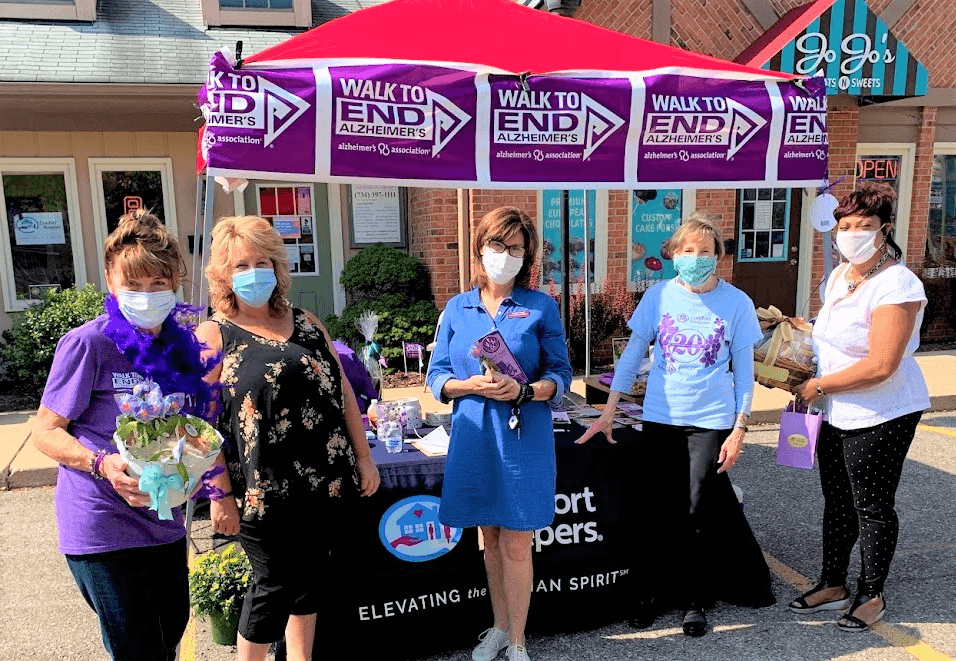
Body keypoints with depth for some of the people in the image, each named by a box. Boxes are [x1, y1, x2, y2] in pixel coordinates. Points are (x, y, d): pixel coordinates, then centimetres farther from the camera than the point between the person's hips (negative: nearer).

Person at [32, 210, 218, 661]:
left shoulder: (184, 346, 3)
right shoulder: (88, 343, -15)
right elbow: (46, 432, -9)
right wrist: (104, 464, -25)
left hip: (164, 521, 6)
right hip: (102, 528, -6)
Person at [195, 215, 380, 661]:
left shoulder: (305, 322, 10)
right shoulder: (214, 336, -4)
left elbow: (341, 390, 10)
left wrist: (363, 456, 7)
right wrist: (220, 494, -12)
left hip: (325, 480, 5)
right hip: (265, 490, -5)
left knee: (311, 577, 16)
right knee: (275, 584, 6)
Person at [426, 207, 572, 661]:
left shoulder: (541, 307, -2)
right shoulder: (457, 308, 5)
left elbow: (561, 375, -1)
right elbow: (436, 376, 5)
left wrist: (523, 390, -20)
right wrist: (473, 385, -15)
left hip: (524, 438, -2)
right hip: (475, 436, 3)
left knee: (516, 544, 4)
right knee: (490, 538, 16)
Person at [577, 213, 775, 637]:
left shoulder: (737, 303, -3)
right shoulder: (659, 295, -1)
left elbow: (744, 371, 1)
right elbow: (632, 354, 3)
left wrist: (739, 428, -3)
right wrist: (608, 412, 0)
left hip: (711, 422, -1)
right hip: (660, 418, 2)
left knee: (697, 514, 3)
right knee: (665, 512, 10)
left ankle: (694, 599, 21)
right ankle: (659, 591, 27)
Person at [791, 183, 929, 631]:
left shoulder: (896, 285, -21)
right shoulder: (839, 275, 6)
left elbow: (880, 366, -26)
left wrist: (818, 385, -18)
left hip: (881, 417, -8)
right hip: (838, 413, 9)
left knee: (872, 507, 6)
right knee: (837, 501, 17)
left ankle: (872, 595, 26)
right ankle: (833, 586, 33)